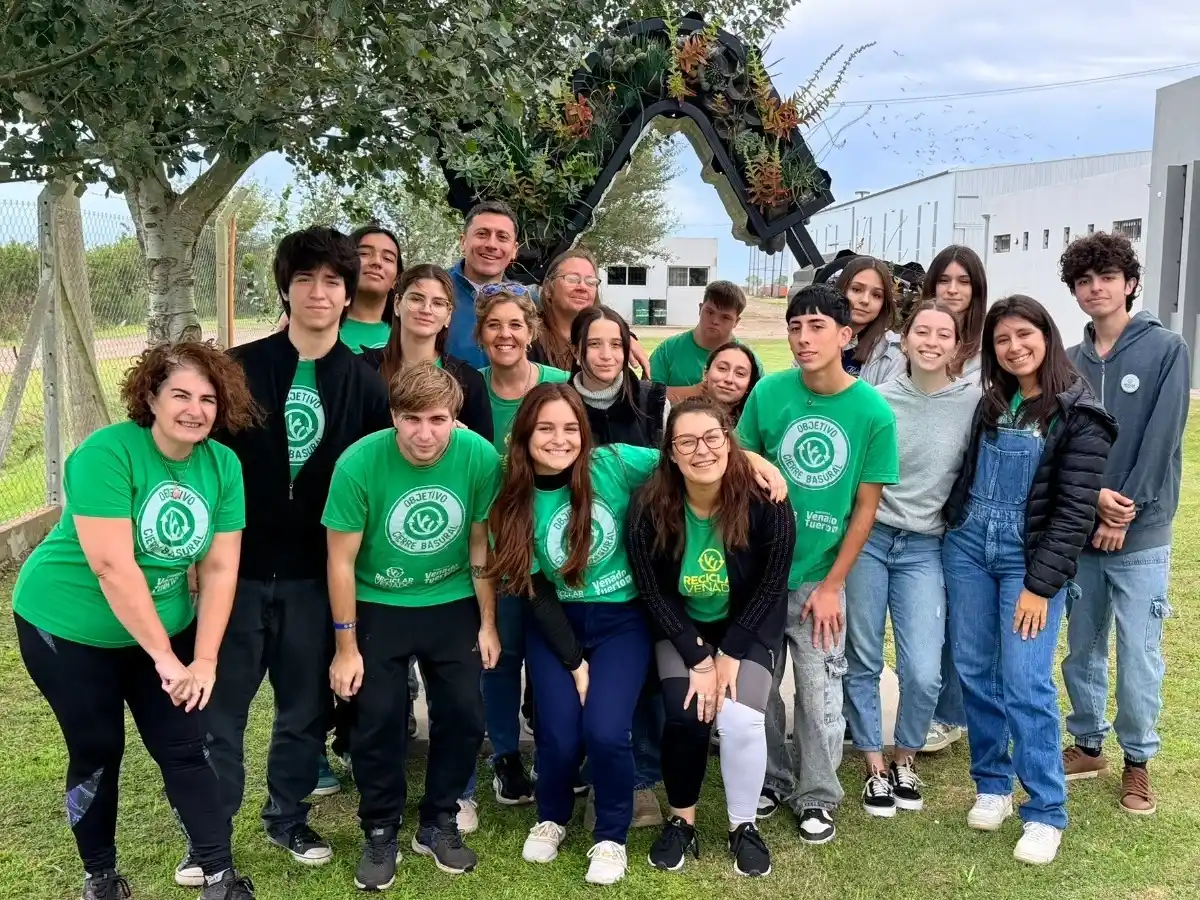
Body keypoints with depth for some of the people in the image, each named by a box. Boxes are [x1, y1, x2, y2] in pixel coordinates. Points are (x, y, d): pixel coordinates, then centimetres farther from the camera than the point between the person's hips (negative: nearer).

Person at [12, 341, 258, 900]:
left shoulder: (223, 465, -8)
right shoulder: (106, 453, -25)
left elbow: (219, 568, -7)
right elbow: (111, 566, -29)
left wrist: (204, 659, -13)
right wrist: (165, 657, -27)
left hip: (166, 625, 4)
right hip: (68, 627, -4)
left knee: (185, 749, 3)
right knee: (97, 753, 8)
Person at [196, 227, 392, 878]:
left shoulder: (363, 384, 2)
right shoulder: (241, 367, -2)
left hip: (315, 573, 1)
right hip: (238, 564, -1)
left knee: (306, 706, 11)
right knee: (220, 705, 6)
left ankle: (287, 815, 30)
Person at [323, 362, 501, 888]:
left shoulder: (480, 457, -19)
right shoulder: (359, 464, -24)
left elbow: (481, 543, -5)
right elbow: (342, 560, -15)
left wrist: (488, 623, 0)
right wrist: (346, 647, -10)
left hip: (453, 603, 2)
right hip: (378, 605, -2)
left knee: (464, 715, 1)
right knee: (377, 719, -4)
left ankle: (438, 824, 24)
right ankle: (381, 833, 19)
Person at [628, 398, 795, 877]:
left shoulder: (765, 501, -24)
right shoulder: (650, 506, -22)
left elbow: (771, 585, -14)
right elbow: (652, 591, -13)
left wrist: (730, 654, -15)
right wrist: (698, 658, -17)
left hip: (747, 627, -1)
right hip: (680, 627, 1)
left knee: (741, 719, -20)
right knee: (686, 716, -19)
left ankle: (744, 826, 6)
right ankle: (681, 821, 7)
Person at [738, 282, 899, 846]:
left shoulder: (873, 411, -11)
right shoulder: (769, 393, -9)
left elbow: (867, 505, -6)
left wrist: (832, 585, -7)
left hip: (820, 577, -1)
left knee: (819, 693, 8)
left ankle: (818, 797, 28)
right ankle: (771, 781, 33)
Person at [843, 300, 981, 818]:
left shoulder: (975, 403, -3)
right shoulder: (875, 399, -2)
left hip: (925, 548, 0)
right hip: (866, 538, 0)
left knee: (923, 673, -6)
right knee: (863, 663, 6)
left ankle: (905, 759, 21)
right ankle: (875, 768, 24)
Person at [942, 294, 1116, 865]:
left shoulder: (1079, 415, -9)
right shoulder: (990, 403, 8)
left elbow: (1075, 510, -12)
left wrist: (1040, 584, -14)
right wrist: (952, 532, 10)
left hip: (1031, 557, -5)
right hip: (967, 545, 5)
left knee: (1025, 683, -7)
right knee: (974, 671, 8)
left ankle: (1045, 812, 5)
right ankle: (991, 786, 23)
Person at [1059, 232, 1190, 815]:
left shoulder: (1166, 350, -4)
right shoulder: (1069, 362, 7)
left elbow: (1161, 441, -10)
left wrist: (1125, 512, -13)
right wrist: (1094, 495, -13)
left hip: (1141, 535, -4)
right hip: (1077, 531, 4)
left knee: (1138, 655, 1)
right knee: (1082, 647, 13)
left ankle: (1137, 761, 19)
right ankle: (1087, 745, 29)